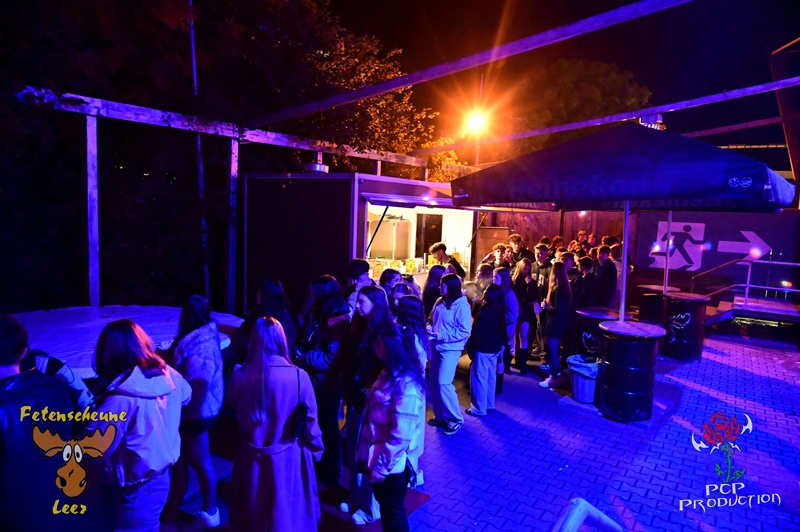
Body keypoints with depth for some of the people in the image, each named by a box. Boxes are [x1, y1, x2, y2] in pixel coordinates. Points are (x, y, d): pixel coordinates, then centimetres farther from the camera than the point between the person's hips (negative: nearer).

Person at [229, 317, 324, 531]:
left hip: (252, 458, 3)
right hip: (289, 458, -2)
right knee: (290, 515, 20)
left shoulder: (239, 376, -15)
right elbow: (310, 421, -12)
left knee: (253, 512, 26)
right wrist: (316, 450, 5)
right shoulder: (298, 376, -23)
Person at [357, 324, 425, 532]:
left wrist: (381, 466, -17)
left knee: (392, 511, 15)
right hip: (380, 458, 8)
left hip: (391, 464, -8)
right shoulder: (390, 374, 0)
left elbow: (401, 436, -27)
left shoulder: (405, 386, -29)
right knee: (385, 508, 26)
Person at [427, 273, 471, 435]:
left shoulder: (461, 306, -15)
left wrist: (440, 335, -21)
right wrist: (430, 329, -7)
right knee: (434, 382, 12)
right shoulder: (440, 302, 4)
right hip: (437, 347, 7)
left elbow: (465, 331, -19)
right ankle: (440, 416, 29)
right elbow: (432, 320, 16)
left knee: (444, 383, -9)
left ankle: (455, 418, 9)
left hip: (450, 349, -7)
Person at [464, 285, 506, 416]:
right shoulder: (499, 311, 2)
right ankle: (489, 404, 30)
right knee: (491, 377, 18)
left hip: (482, 349, -9)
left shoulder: (484, 313, -23)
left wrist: (470, 348, -9)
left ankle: (479, 408, 11)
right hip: (494, 349, 9)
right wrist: (502, 344, 24)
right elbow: (502, 329, 13)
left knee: (479, 379, 2)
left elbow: (476, 332, -19)